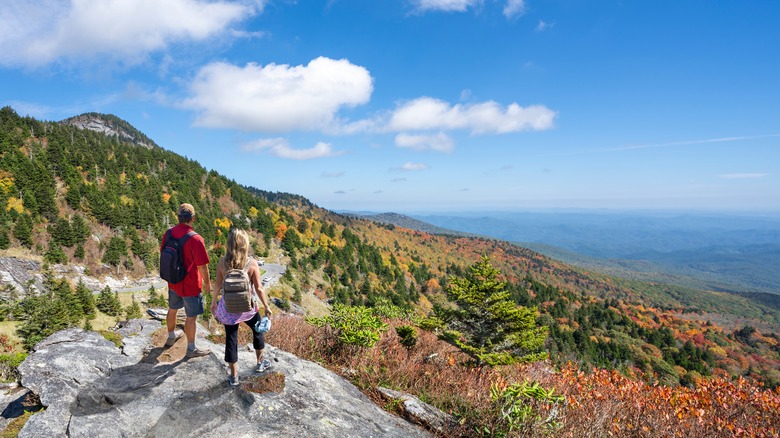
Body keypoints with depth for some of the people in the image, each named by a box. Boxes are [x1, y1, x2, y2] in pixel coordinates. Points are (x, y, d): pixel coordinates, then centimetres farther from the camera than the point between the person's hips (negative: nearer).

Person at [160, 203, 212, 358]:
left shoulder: (168, 233, -7)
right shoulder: (195, 239, -28)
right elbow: (202, 266, -22)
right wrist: (207, 283, -6)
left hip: (173, 282, 7)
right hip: (191, 286, -7)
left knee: (172, 310, 26)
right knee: (191, 317, 9)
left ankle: (171, 336, 50)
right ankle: (191, 349, 24)